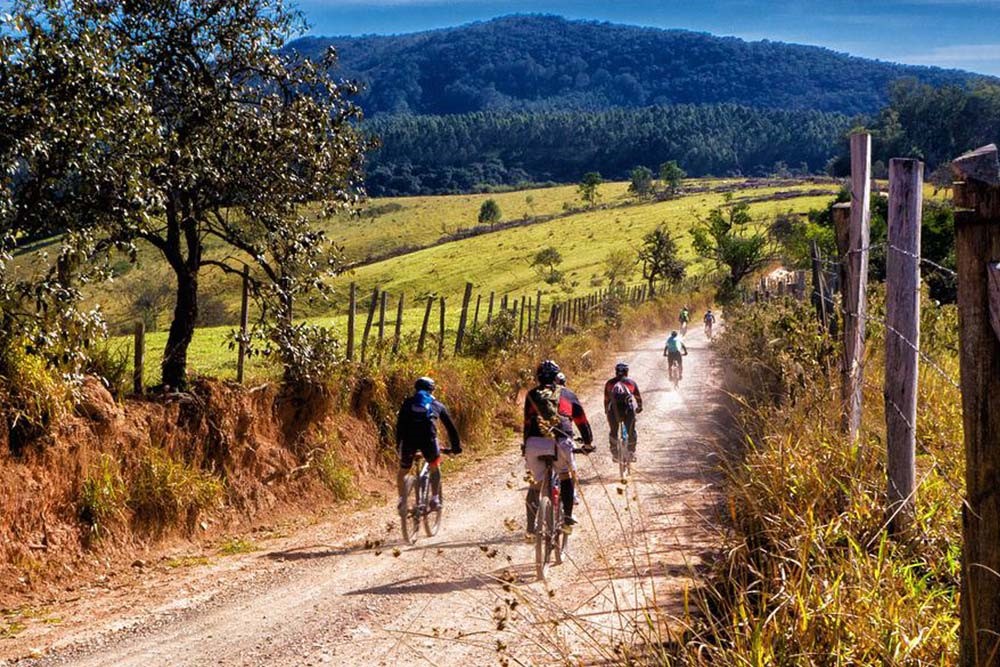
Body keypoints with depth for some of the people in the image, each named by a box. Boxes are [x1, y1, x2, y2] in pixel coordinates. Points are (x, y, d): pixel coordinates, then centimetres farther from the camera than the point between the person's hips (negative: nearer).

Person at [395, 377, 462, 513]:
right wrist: (456, 447, 39)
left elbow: (400, 425, 23)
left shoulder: (408, 403, 28)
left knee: (403, 471, 23)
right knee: (435, 468, 24)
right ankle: (435, 499, 13)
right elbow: (450, 427, 32)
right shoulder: (437, 405, 28)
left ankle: (402, 500, 15)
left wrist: (398, 445, 28)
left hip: (409, 439, 0)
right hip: (428, 438, 0)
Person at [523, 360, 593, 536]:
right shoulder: (567, 395, 19)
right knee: (567, 475, 25)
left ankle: (531, 527, 2)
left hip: (535, 443, 1)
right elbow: (581, 420, 24)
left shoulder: (532, 395, 19)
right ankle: (567, 516, 16)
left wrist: (526, 446, 28)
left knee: (536, 484, 11)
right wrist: (589, 441, 37)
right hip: (560, 442, 0)